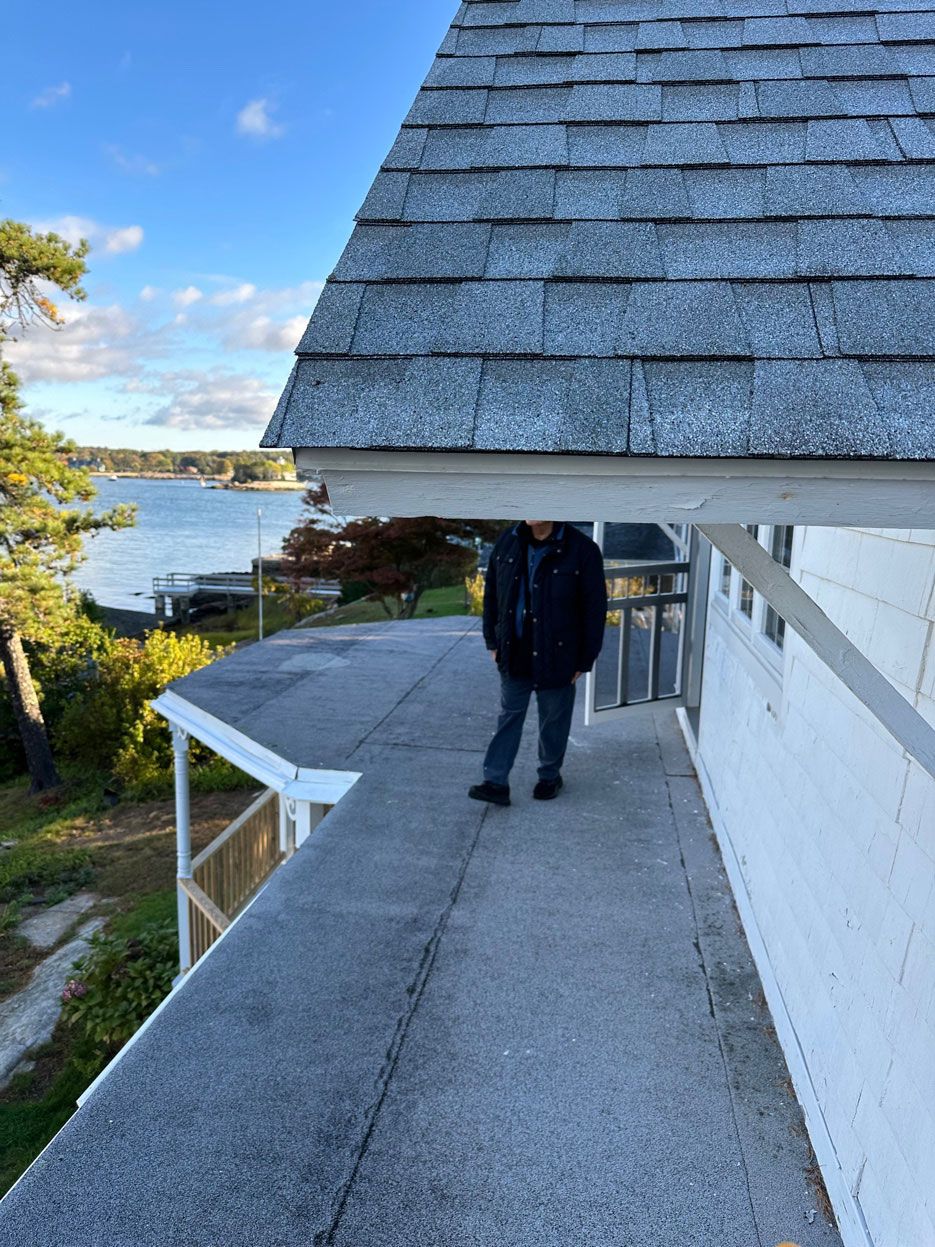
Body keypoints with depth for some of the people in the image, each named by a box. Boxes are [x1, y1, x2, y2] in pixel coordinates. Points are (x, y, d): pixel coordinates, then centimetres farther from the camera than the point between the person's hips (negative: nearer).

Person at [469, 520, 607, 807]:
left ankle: (550, 775, 34)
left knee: (554, 720, 13)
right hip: (515, 654, 3)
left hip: (557, 657, -3)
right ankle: (496, 782, 16)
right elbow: (491, 593, 7)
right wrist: (493, 641, 8)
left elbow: (594, 609, -11)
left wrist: (585, 660, -9)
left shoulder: (582, 550, -17)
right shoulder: (507, 541, -3)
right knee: (509, 716, 9)